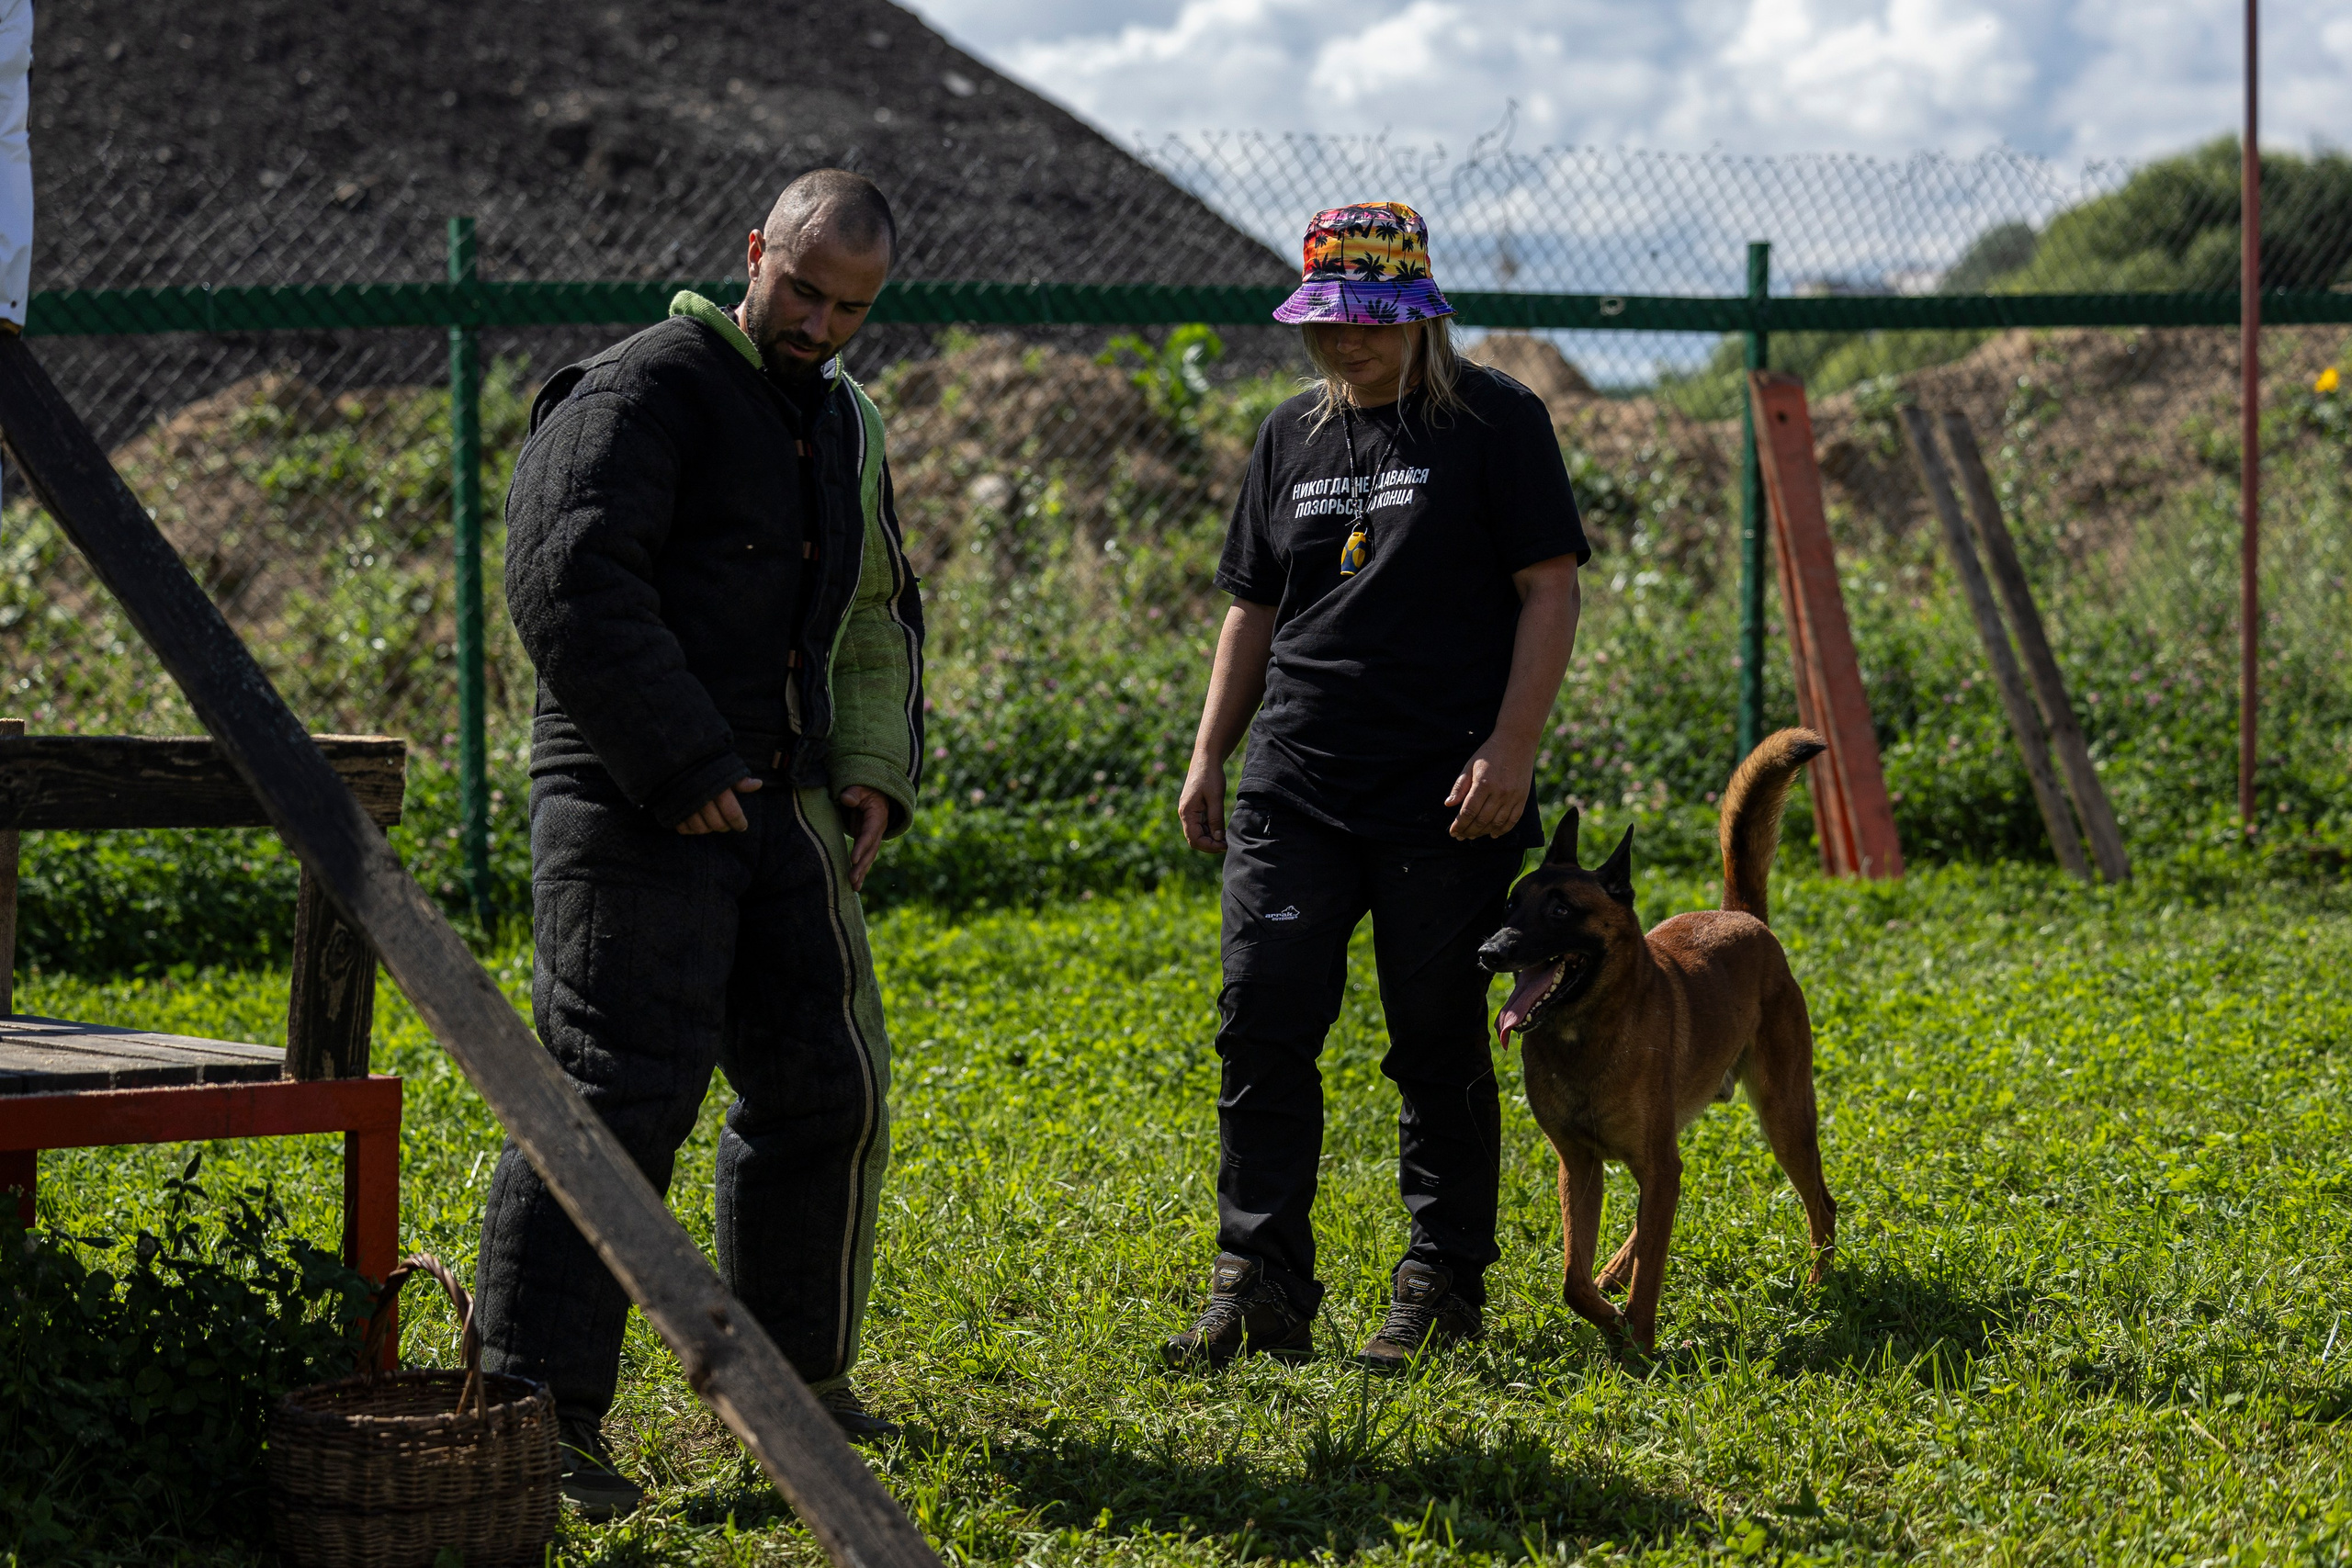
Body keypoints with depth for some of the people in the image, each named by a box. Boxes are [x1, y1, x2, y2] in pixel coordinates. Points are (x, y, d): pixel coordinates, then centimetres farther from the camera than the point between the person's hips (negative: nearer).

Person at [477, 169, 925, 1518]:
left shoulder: (848, 424, 18)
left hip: (782, 806, 8)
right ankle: (541, 1408, -12)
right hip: (635, 807, -8)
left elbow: (881, 620, 28)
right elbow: (571, 584, -19)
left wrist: (876, 772, 11)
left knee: (827, 1088, 12)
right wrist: (681, 767, -20)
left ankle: (795, 1374, 27)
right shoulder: (644, 392, -9)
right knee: (617, 1093, -13)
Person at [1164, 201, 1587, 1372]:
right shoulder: (1292, 437, 14)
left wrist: (1509, 748, -14)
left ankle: (1443, 1286, 13)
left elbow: (1549, 590, -5)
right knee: (1262, 1027, -3)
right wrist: (1208, 756, 12)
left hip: (1442, 794, -4)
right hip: (1294, 783, 5)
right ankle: (1260, 1286, 2)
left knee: (1439, 1046, 2)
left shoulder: (1494, 423, -1)